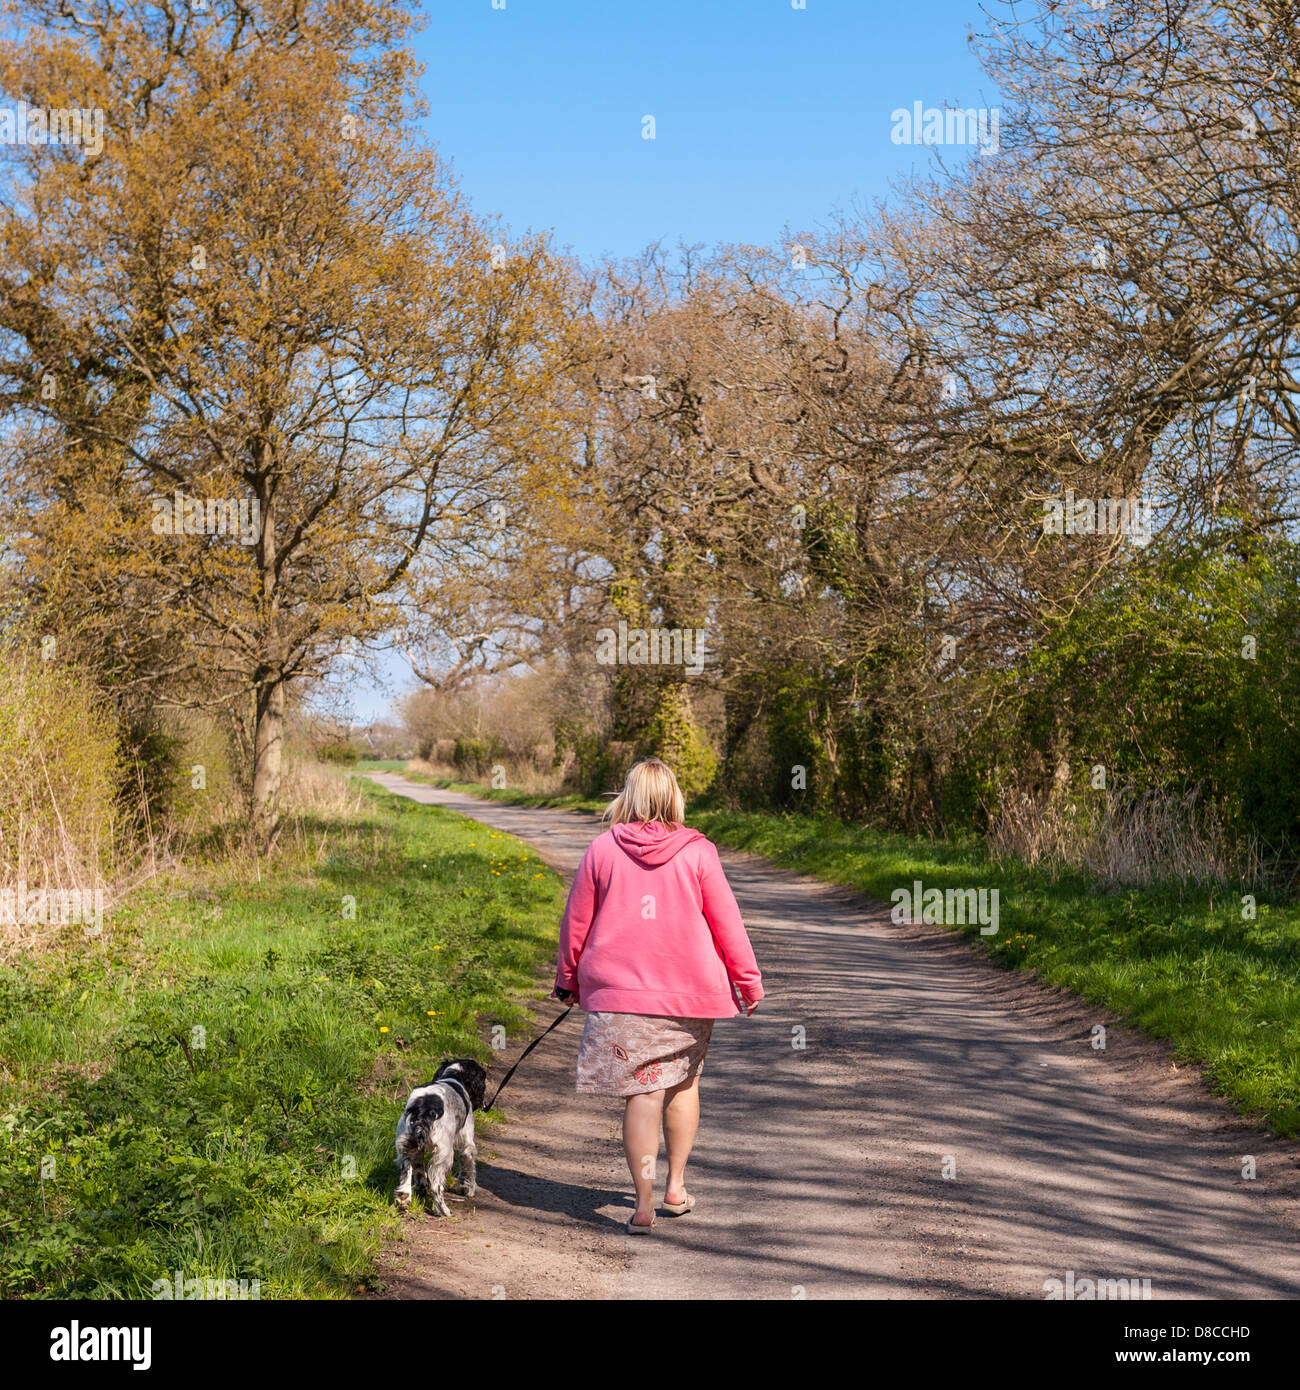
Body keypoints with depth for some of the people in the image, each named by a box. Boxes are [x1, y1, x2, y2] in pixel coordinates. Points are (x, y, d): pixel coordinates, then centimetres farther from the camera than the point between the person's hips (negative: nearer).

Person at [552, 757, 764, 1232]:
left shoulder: (602, 849, -1)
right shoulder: (697, 853, -3)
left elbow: (576, 922, 6)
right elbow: (727, 924, -1)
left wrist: (568, 979, 20)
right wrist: (749, 982, 10)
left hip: (620, 993, 0)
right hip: (690, 992, 0)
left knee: (641, 1093, 1)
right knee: (684, 1083, 19)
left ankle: (643, 1204, 2)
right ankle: (676, 1185, 24)